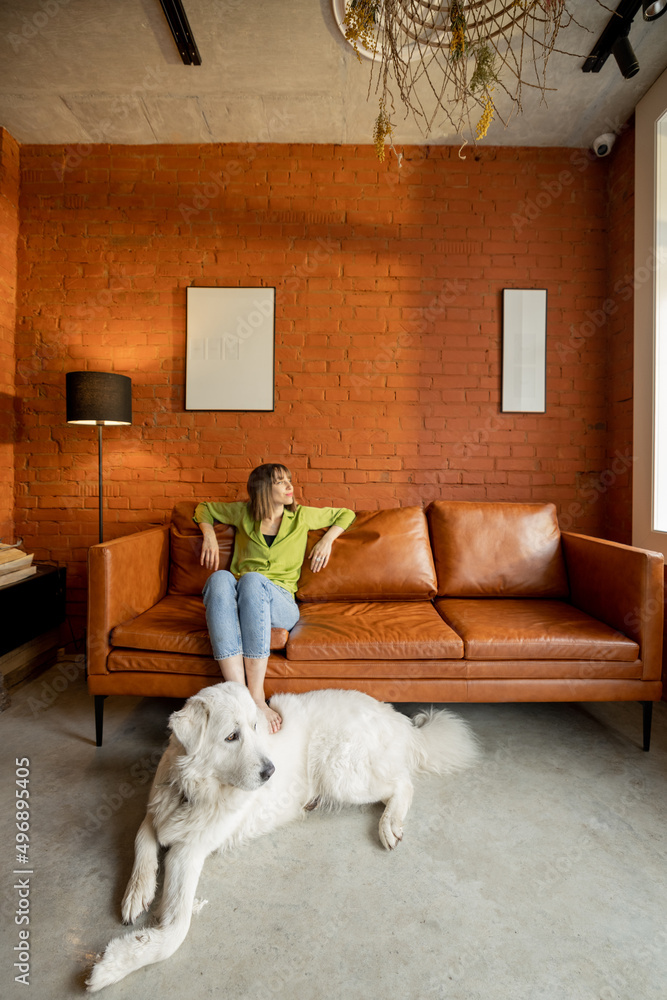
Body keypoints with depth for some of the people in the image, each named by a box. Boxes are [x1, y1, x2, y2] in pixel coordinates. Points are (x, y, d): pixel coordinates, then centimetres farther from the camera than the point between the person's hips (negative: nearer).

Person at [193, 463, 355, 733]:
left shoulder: (301, 516, 13)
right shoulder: (243, 513, 14)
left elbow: (345, 515, 24)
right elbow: (204, 509, 30)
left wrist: (327, 539, 9)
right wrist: (209, 534, 11)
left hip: (280, 604, -1)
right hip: (239, 604, 1)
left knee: (252, 579, -36)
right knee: (220, 578, -34)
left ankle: (257, 697, -41)